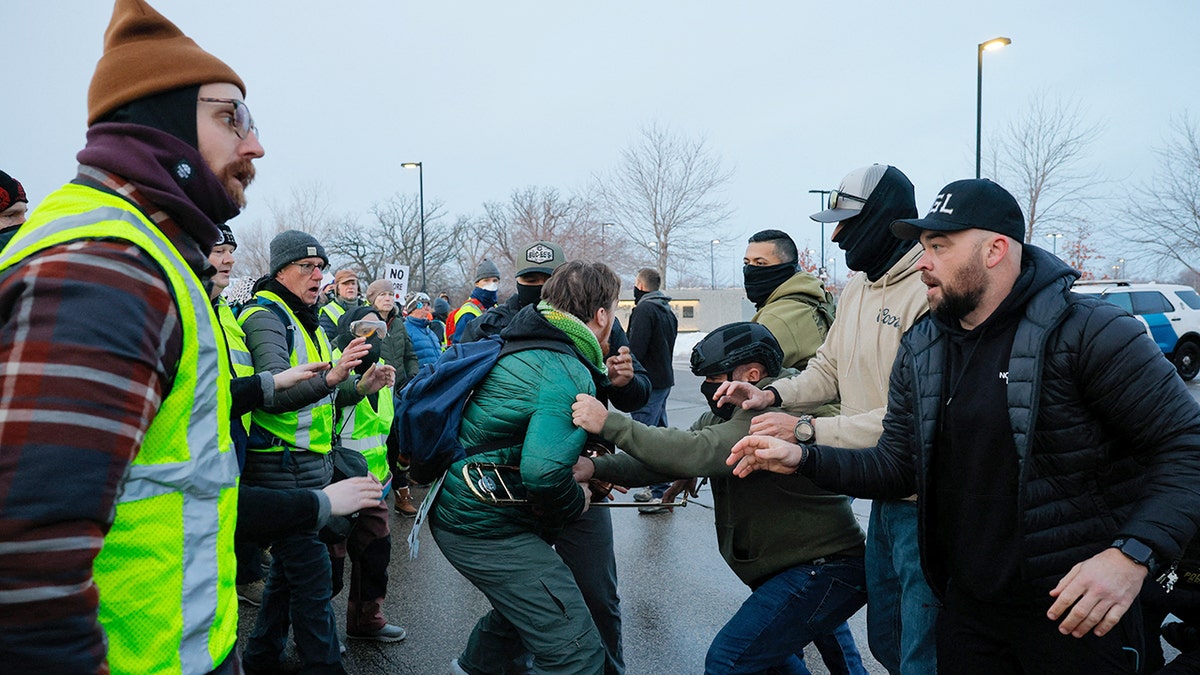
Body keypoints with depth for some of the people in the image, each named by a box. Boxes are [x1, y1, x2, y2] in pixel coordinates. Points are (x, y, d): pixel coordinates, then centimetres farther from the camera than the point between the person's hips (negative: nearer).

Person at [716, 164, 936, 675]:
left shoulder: (930, 293, -23)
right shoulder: (858, 287, 9)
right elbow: (828, 369, 15)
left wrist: (808, 430, -25)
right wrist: (774, 394, -5)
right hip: (884, 497, 9)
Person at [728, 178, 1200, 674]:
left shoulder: (1089, 332, -15)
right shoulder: (919, 351, 4)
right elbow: (896, 465, 7)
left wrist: (1132, 555, -27)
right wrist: (804, 459, -7)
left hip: (1075, 613, -5)